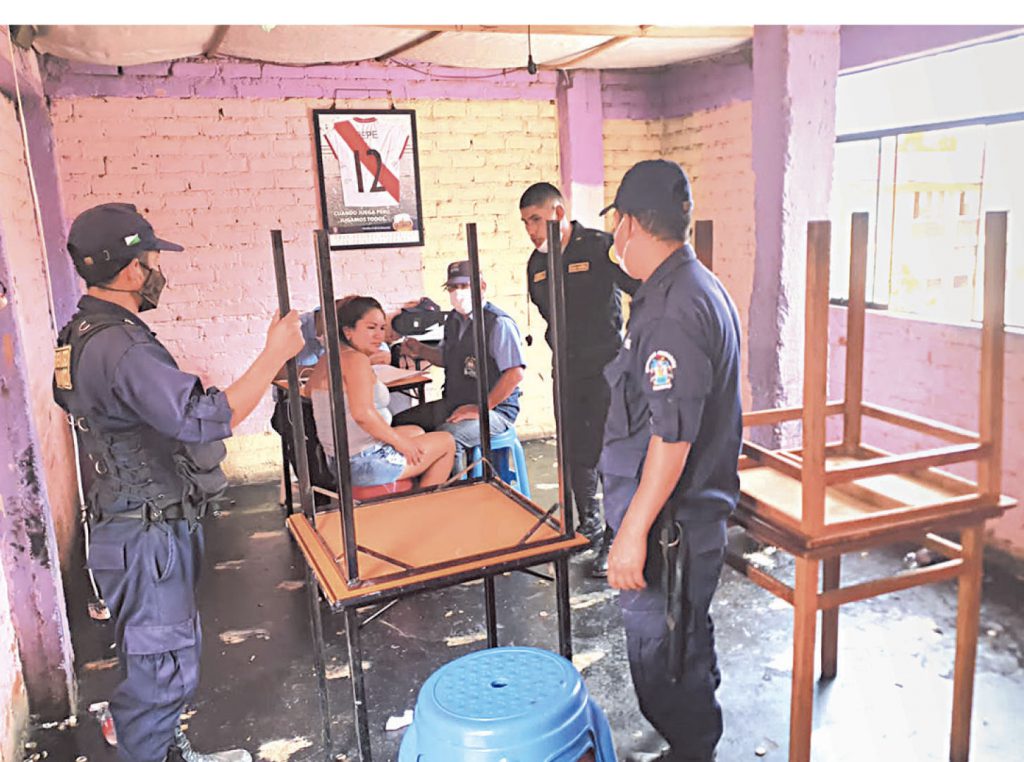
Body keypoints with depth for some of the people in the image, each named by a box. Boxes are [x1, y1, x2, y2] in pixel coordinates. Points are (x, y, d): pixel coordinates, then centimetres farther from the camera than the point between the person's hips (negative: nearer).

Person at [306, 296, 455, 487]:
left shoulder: (325, 361, 9)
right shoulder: (356, 359, -19)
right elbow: (363, 412, -30)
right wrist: (401, 442, -18)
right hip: (367, 463, -10)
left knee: (416, 431, 31)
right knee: (446, 442, 5)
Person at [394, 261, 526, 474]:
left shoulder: (499, 323, -16)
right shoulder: (453, 319, 9)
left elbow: (515, 374, -24)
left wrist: (481, 408, -21)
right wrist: (421, 350, 7)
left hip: (494, 409, -8)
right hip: (453, 405, 9)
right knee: (399, 424, 0)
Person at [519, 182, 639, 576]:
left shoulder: (601, 247, -12)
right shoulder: (536, 263, 8)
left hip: (607, 369, -6)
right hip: (567, 373, 6)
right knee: (576, 455, 14)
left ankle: (615, 540, 10)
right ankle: (589, 525, 32)